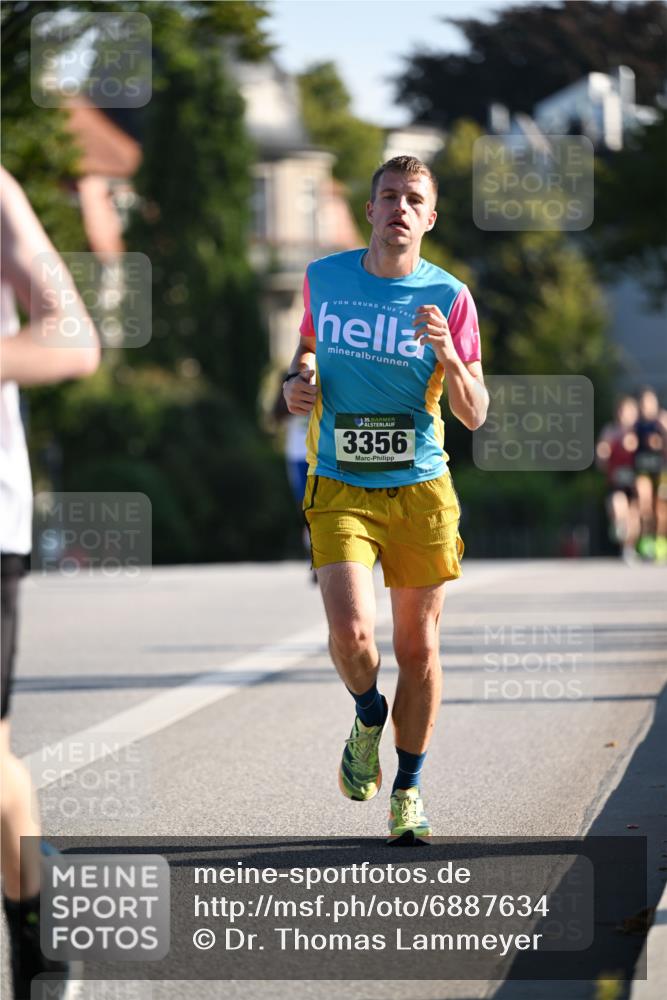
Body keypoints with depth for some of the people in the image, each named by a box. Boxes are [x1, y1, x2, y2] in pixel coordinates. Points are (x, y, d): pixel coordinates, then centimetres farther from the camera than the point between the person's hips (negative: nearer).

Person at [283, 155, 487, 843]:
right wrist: (297, 382, 1)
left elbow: (473, 415, -2)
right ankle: (368, 719, 17)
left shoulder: (448, 298, -2)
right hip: (338, 488, 0)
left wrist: (448, 357, -20)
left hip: (421, 489, 0)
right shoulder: (323, 279, 3)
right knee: (351, 631, -17)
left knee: (418, 644, 4)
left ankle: (408, 787, 22)